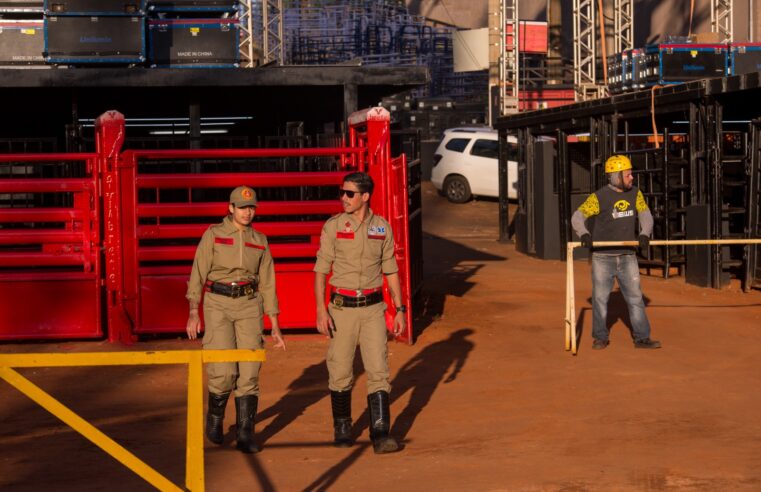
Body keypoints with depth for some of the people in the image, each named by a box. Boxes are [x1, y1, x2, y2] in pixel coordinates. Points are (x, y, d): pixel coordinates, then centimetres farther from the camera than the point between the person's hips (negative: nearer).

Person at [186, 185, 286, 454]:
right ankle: (215, 416, 18)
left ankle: (245, 434, 1)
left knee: (249, 372, -5)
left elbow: (267, 283, 11)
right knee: (224, 371, -11)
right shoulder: (213, 234, 0)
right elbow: (198, 274, -4)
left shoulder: (259, 241, 9)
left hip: (249, 305, 3)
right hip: (218, 304, -3)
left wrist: (275, 326, 8)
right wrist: (193, 312, -14)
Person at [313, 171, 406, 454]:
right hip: (342, 308, -1)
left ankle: (380, 435, -8)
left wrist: (400, 308, 7)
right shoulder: (333, 227, -2)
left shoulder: (382, 227, 5)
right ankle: (342, 429, 22)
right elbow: (321, 270, -3)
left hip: (373, 308, 1)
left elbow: (391, 271, 12)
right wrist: (321, 310, -12)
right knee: (340, 372, 5)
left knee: (378, 370, -6)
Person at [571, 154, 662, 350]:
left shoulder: (635, 193, 4)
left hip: (627, 257, 3)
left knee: (635, 297, 2)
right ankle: (600, 338, 17)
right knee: (600, 298, 4)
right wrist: (584, 233, -29)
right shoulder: (599, 197, -10)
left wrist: (644, 233, -21)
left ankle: (642, 338, 7)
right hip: (603, 257, -3)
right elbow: (577, 217, -9)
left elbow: (645, 215, -1)